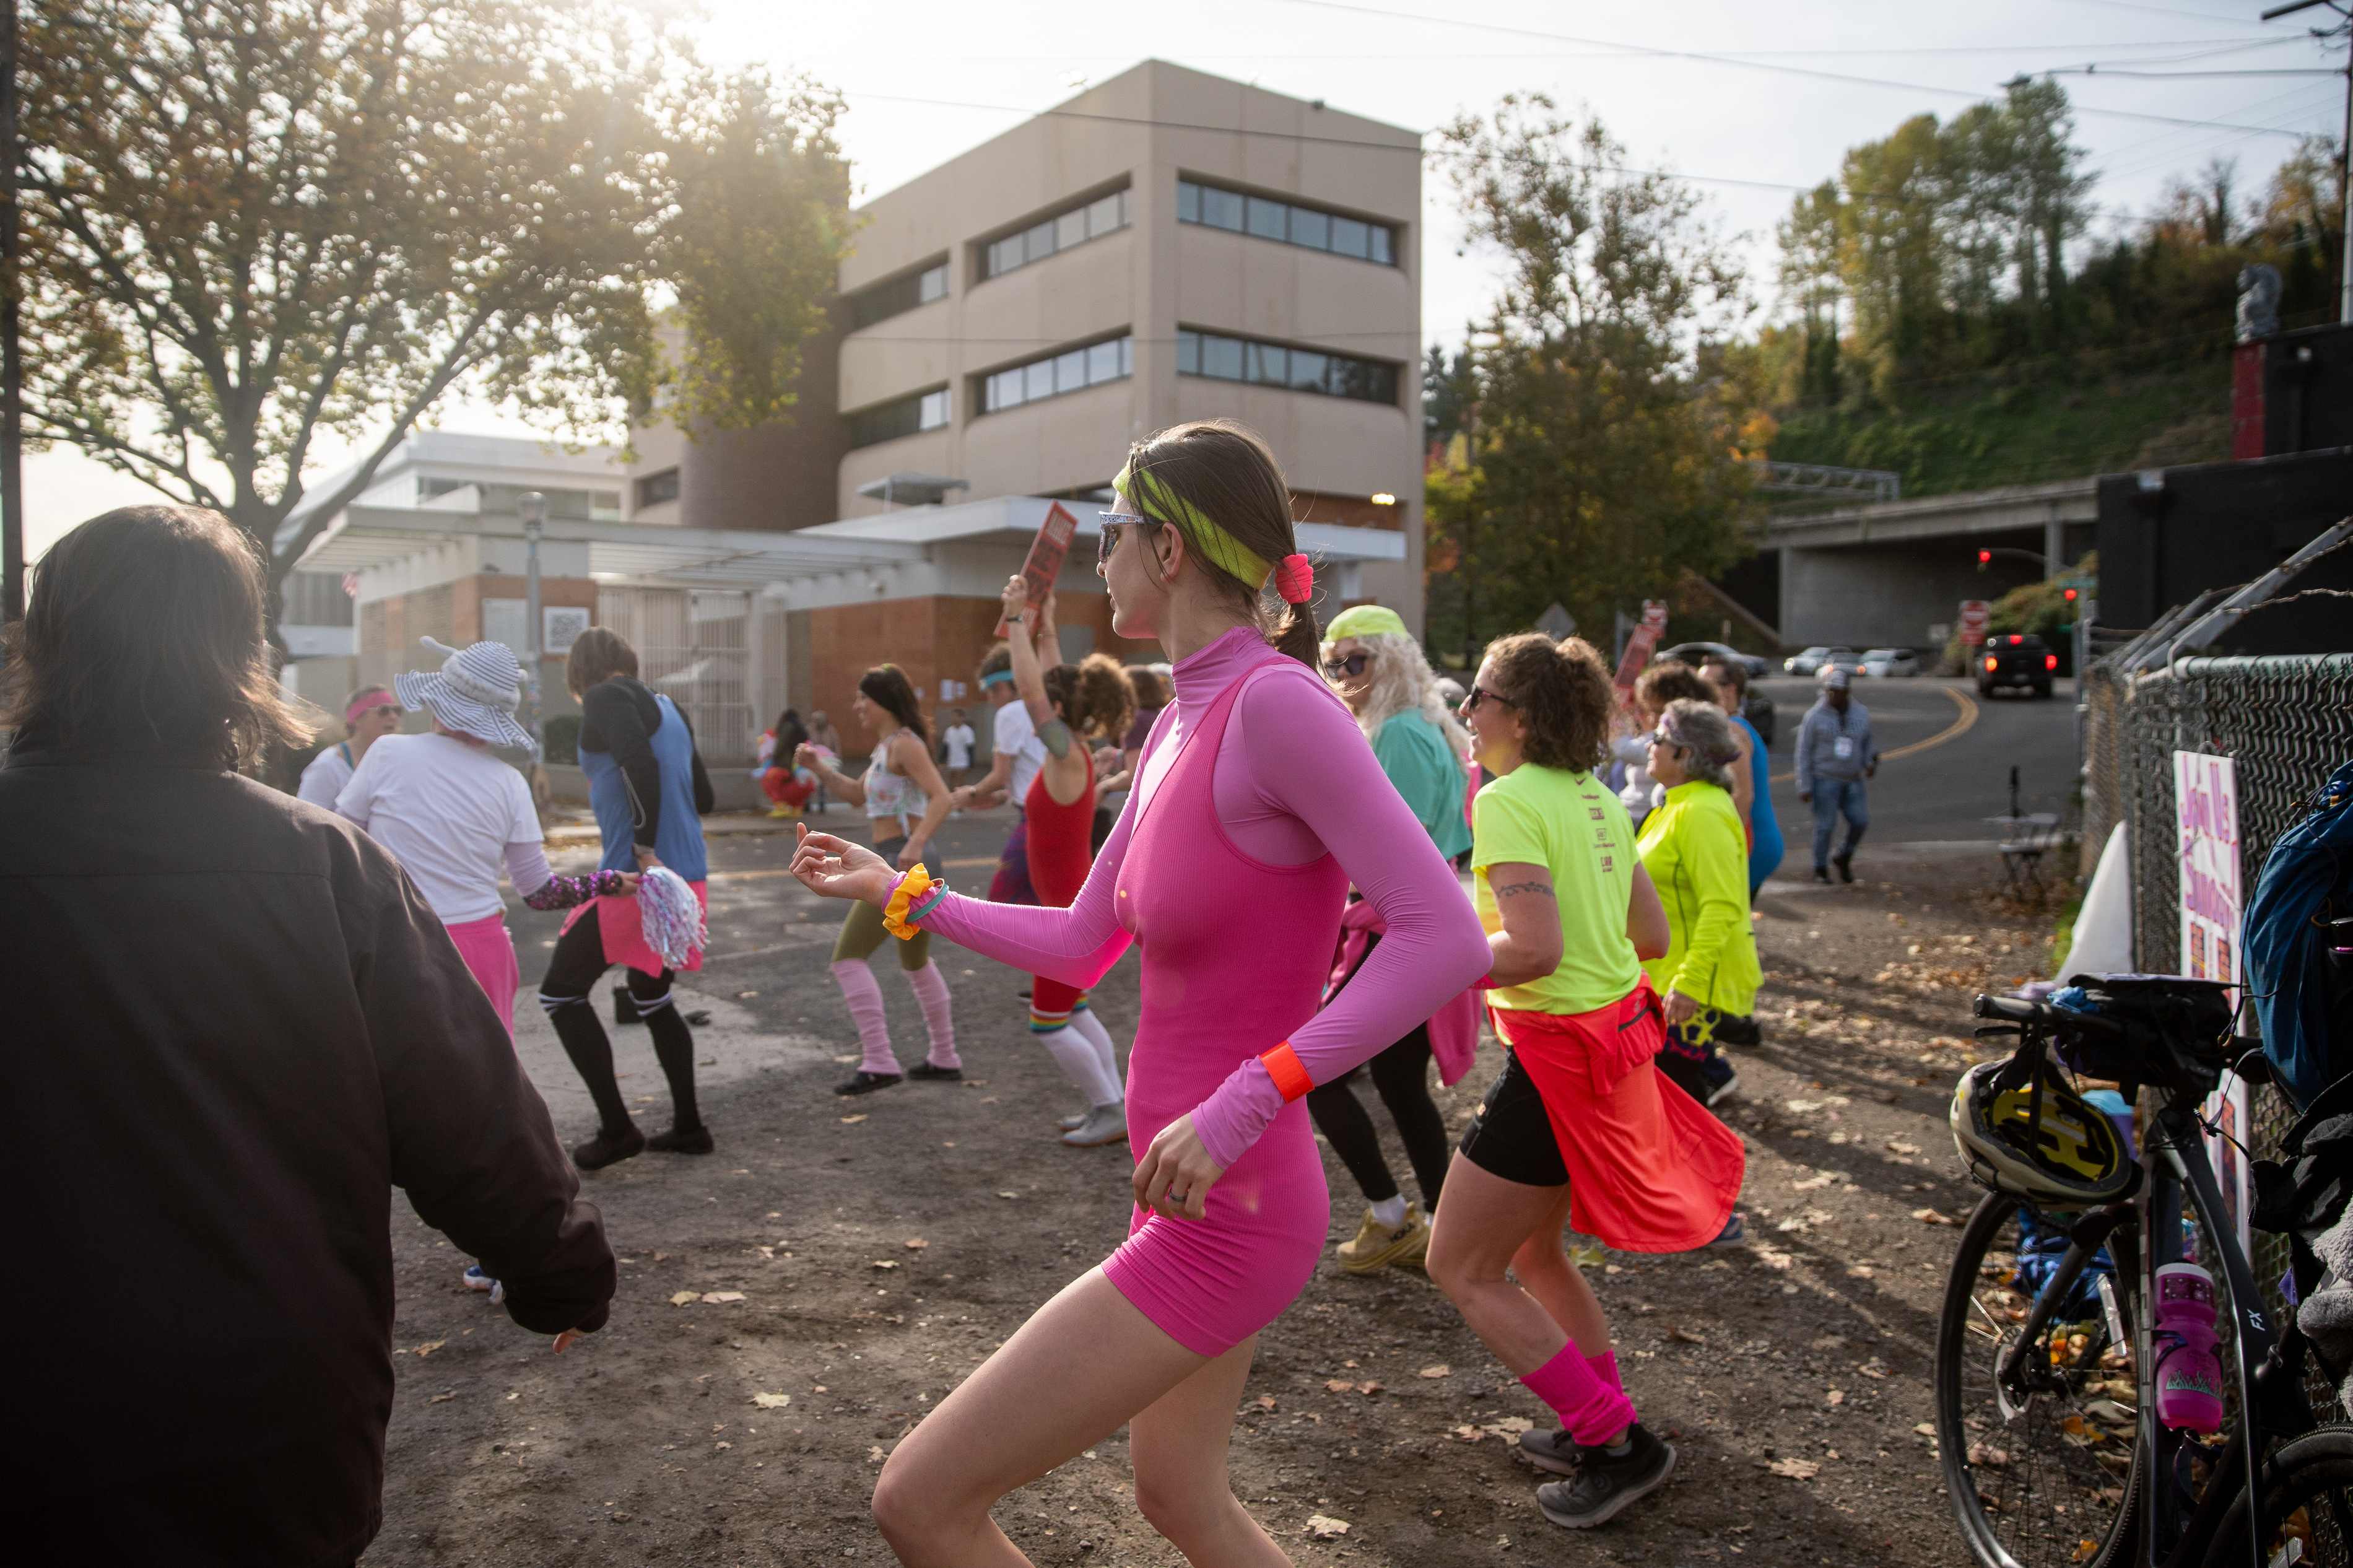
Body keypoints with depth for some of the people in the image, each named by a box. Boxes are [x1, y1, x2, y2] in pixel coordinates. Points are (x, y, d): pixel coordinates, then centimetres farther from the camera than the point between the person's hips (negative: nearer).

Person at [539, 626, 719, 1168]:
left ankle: (616, 1129, 4)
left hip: (634, 876, -8)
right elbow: (703, 797, 19)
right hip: (687, 876, 8)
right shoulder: (667, 707, 17)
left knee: (562, 994, 4)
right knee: (651, 997, 22)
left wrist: (644, 849, -22)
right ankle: (688, 1126, 26)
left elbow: (639, 762, -24)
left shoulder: (607, 698, -5)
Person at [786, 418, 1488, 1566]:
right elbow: (1080, 948, 15)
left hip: (1225, 1212, -9)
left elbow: (1446, 937, -27)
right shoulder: (1178, 727, 7)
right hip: (1197, 1202, 10)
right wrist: (903, 894, 18)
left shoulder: (1275, 700, -21)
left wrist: (1248, 1097, -31)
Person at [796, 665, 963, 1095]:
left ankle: (879, 1063, -12)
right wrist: (820, 768, 13)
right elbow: (858, 795, 27)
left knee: (848, 957, -9)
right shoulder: (886, 746, 18)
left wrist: (915, 844, -36)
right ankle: (945, 1059, 31)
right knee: (916, 962, 22)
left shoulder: (904, 744, -12)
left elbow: (941, 797, -23)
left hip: (901, 861, -11)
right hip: (908, 867, 11)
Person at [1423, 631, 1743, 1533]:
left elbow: (1533, 952, -29)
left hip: (1557, 1056, -9)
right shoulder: (1597, 799, 8)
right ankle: (1605, 1423, 32)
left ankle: (1618, 1446, 8)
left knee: (1461, 1271, 4)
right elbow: (1652, 937, 11)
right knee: (1531, 1249, 24)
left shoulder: (1509, 800, -18)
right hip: (1617, 1033, 9)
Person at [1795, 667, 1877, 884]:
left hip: (1853, 781, 4)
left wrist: (1869, 764, 0)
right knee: (1825, 826, -4)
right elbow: (1804, 752, -2)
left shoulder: (1861, 713, 9)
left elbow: (1867, 744, 21)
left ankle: (1843, 858, 20)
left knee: (1860, 821, -4)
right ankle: (1821, 870, 11)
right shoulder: (1815, 716, -3)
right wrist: (1805, 786, -5)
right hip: (1825, 779, -4)